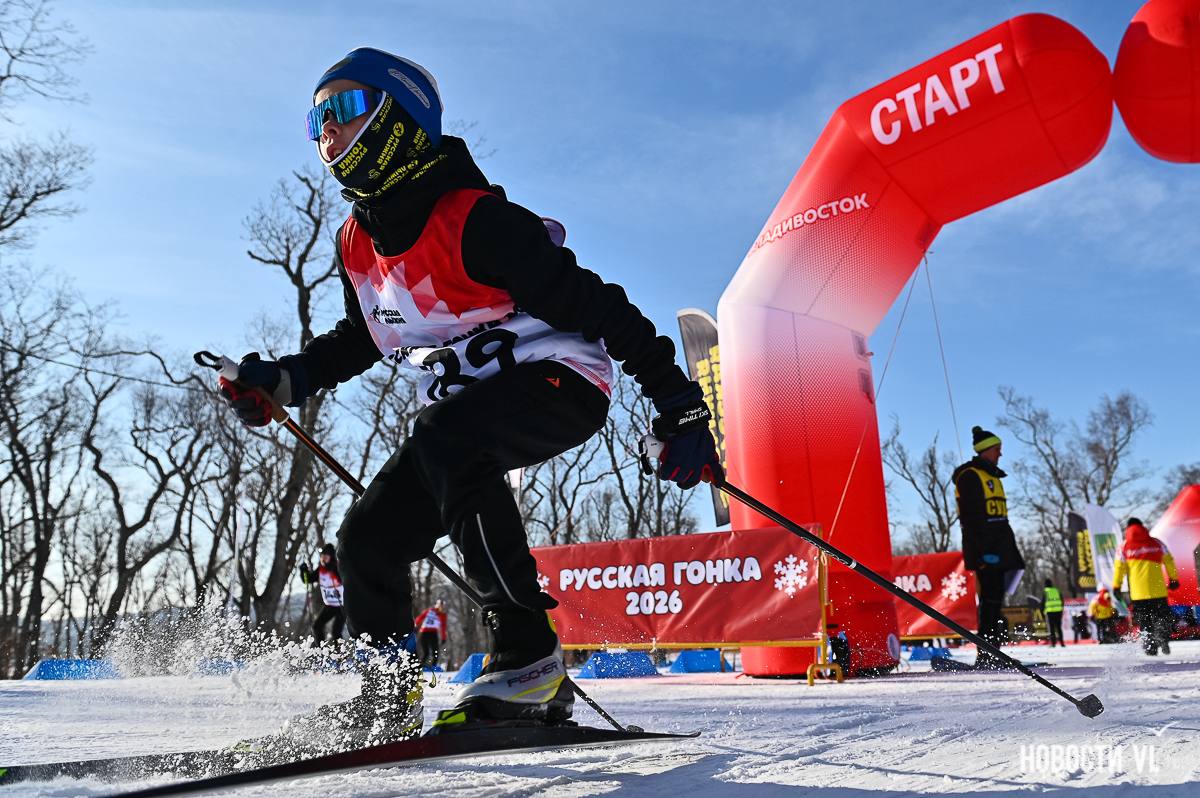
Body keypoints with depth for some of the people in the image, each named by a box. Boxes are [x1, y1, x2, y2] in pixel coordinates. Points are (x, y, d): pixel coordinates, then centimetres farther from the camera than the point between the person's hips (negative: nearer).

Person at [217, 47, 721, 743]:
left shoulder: (473, 220, -21)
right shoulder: (356, 246, 4)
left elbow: (595, 305, -21)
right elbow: (364, 336, 22)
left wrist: (680, 407, -22)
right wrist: (286, 381, 6)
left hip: (559, 380, -8)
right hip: (469, 406, 8)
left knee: (444, 439, -37)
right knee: (368, 540, 1)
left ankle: (528, 659, -30)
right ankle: (387, 697, 24)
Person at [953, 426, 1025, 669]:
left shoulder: (991, 476, 23)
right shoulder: (970, 475, -7)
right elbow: (970, 516, -15)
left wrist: (1010, 549, 22)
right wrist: (983, 549, -22)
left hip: (998, 548, 10)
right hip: (985, 549, -10)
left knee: (995, 599, 8)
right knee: (991, 599, -13)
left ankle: (992, 653, 11)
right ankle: (986, 655, -13)